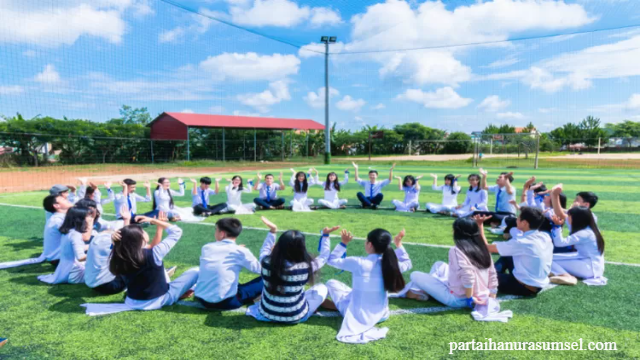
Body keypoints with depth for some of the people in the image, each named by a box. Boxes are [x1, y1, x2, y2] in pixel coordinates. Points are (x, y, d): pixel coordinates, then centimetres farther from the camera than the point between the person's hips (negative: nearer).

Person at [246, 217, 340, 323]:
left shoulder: (267, 262, -20)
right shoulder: (305, 267, -27)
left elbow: (265, 251, 6)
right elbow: (324, 257, -5)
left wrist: (272, 231, 13)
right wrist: (326, 235, 4)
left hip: (267, 313, 3)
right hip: (295, 317, -3)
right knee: (322, 288, 17)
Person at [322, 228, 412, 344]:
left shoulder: (358, 262, -22)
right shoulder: (390, 264, -11)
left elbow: (331, 260, -7)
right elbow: (407, 263, 14)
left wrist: (344, 243, -1)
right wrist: (399, 244, 14)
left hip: (358, 317, -4)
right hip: (381, 315, 4)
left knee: (331, 283, 8)